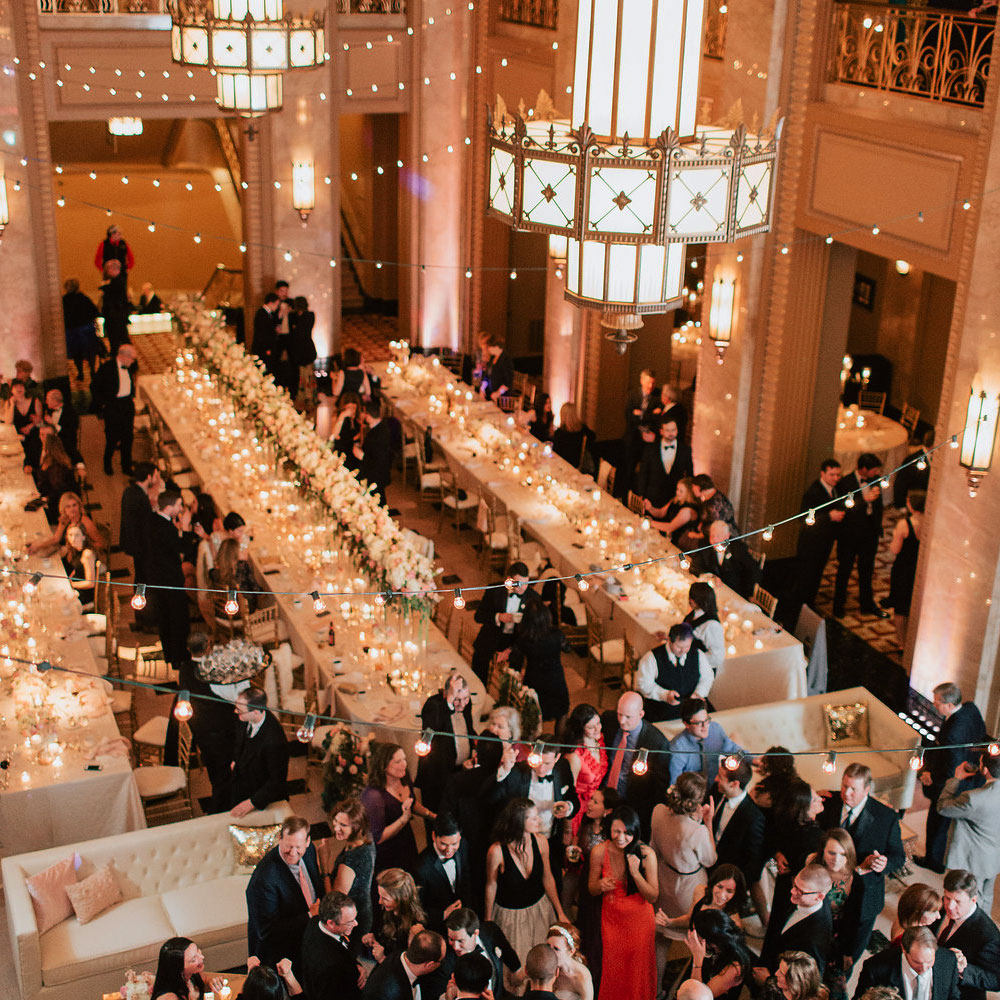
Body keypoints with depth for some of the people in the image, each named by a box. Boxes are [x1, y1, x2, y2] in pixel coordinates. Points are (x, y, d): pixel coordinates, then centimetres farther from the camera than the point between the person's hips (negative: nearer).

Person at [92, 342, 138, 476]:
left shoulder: (130, 366, 0)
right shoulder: (107, 367, -17)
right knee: (112, 438, 3)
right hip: (112, 406, -5)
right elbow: (94, 386, -9)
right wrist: (102, 404, -8)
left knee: (127, 437, 11)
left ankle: (127, 467, 25)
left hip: (128, 404, 5)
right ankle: (107, 465, 26)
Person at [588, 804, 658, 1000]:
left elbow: (653, 896, -12)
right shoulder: (599, 852, -14)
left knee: (638, 970, 13)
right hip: (612, 919, 1)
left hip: (639, 919, -1)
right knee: (613, 971, 12)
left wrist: (636, 873, -28)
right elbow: (592, 889, 1)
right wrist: (601, 885, -23)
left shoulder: (646, 854, -19)